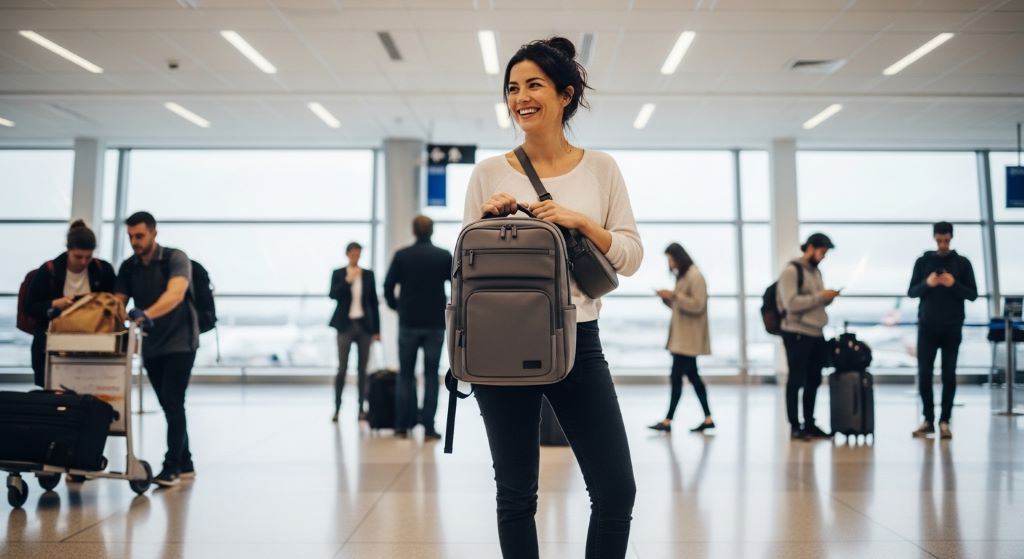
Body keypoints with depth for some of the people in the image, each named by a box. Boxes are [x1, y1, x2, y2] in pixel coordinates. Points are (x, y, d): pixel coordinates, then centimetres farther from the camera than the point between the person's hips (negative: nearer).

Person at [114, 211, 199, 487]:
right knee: (169, 406, 11)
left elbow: (175, 294, -31)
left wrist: (146, 314, -48)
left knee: (173, 403, -11)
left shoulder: (176, 258, -14)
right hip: (151, 346, 6)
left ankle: (171, 467, -7)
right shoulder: (128, 267, 4)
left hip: (179, 342, -6)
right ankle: (185, 464, 20)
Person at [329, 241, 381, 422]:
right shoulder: (338, 274, 3)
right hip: (345, 325, -2)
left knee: (362, 369, 3)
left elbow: (374, 303, 7)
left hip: (364, 325, 2)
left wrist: (377, 329, 4)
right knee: (342, 368, -4)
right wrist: (348, 280, -19)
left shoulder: (368, 275, 7)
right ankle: (337, 408, 3)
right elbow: (333, 295, -11)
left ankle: (361, 408, 6)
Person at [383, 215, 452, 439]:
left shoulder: (402, 255, -1)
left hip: (408, 322, 0)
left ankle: (402, 426, 8)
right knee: (431, 375, 3)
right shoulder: (444, 256, 0)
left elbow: (388, 287, -1)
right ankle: (428, 428, 0)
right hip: (435, 323, 0)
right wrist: (447, 307, 14)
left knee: (405, 375, 8)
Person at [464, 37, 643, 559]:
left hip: (578, 342, 0)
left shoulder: (600, 167, 4)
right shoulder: (489, 172, 3)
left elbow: (631, 256, 1)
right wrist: (488, 222, -10)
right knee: (516, 495, 9)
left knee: (616, 492, 0)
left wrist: (580, 221, -14)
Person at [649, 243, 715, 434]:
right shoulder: (683, 275, 17)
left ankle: (668, 421, -4)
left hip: (688, 338, -10)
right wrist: (667, 298, 3)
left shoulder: (695, 276, -13)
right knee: (692, 375, 11)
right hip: (682, 337, 10)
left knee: (677, 376, -8)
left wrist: (674, 295, -20)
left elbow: (697, 305, -19)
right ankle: (708, 419, 16)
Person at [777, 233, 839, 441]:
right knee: (797, 380, -1)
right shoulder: (791, 270, -10)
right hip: (797, 334, -8)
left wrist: (829, 298, 1)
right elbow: (792, 303, -20)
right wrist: (821, 296, -20)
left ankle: (809, 424, 22)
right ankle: (795, 426, 6)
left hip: (816, 334, 8)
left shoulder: (816, 271, 16)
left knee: (813, 380, 13)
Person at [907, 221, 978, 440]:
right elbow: (911, 292, 5)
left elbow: (973, 294, 2)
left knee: (949, 375, 1)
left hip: (952, 328, 0)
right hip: (927, 327, 1)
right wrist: (927, 284, -15)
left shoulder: (962, 263, 4)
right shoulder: (923, 262, 5)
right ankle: (928, 419, 8)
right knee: (924, 374, -1)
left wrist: (954, 285, -16)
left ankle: (944, 421, 6)